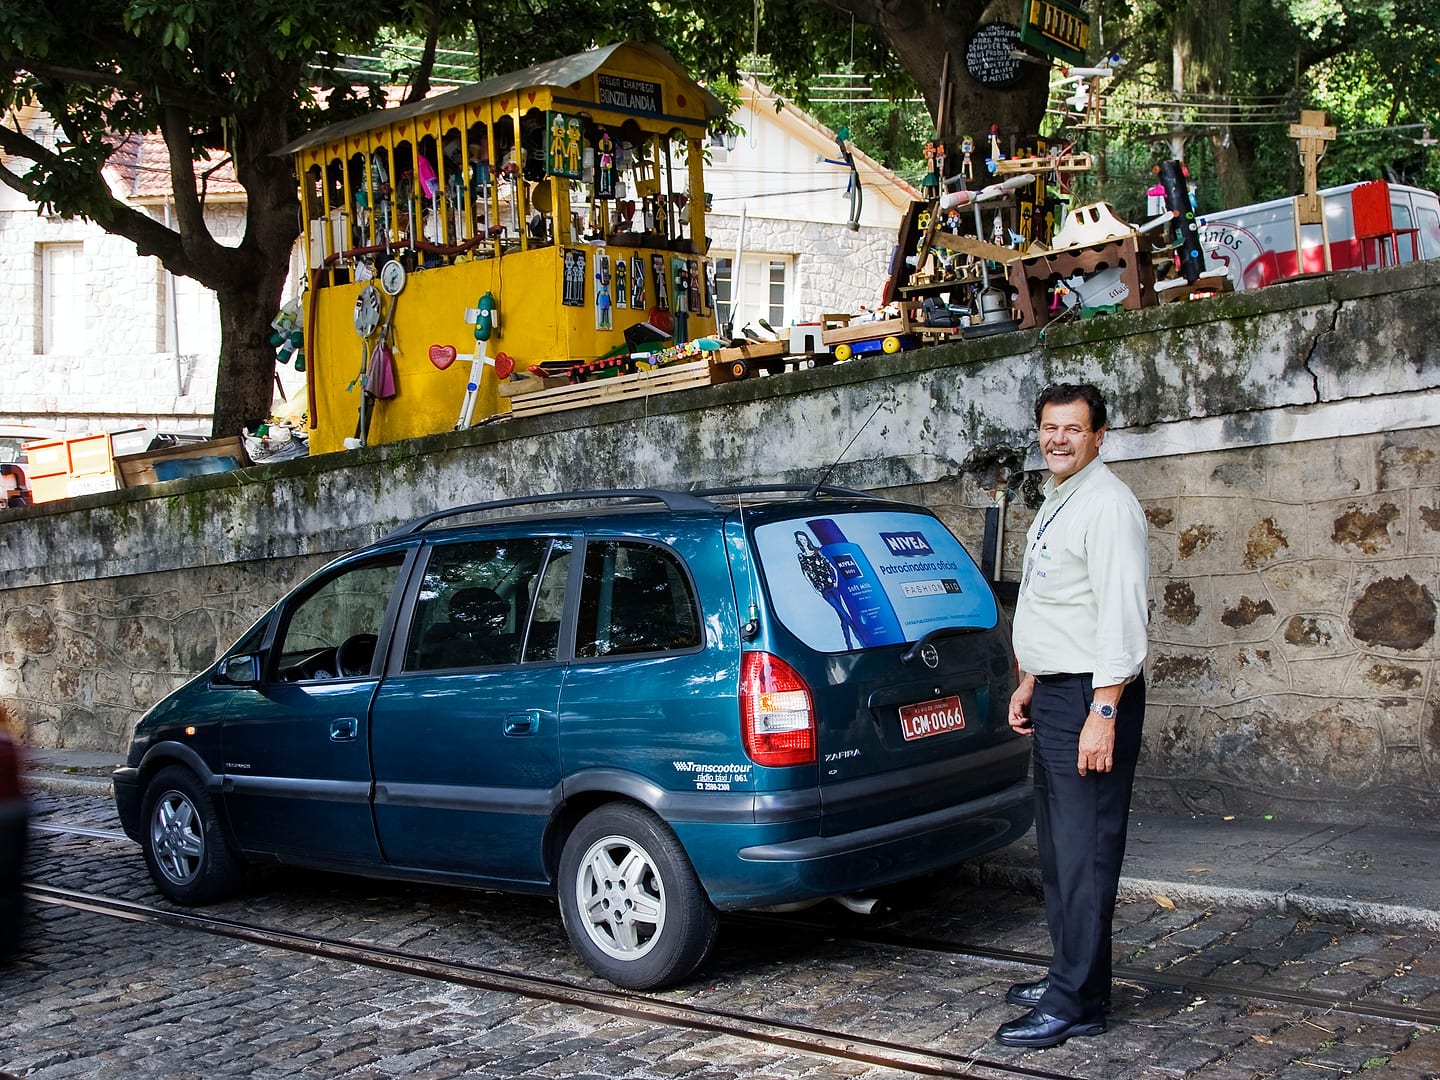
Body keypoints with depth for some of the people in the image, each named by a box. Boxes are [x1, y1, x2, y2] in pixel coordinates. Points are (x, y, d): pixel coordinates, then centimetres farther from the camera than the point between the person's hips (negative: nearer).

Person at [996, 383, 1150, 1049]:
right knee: (1057, 847, 17)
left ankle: (1076, 1004, -1)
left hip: (1091, 696, -10)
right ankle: (1069, 975, 28)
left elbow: (1121, 614, -21)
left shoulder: (1107, 505, -14)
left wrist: (1103, 712, -25)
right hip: (1055, 693, 10)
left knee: (1083, 851, -7)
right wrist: (1029, 684, 23)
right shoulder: (1054, 503, 18)